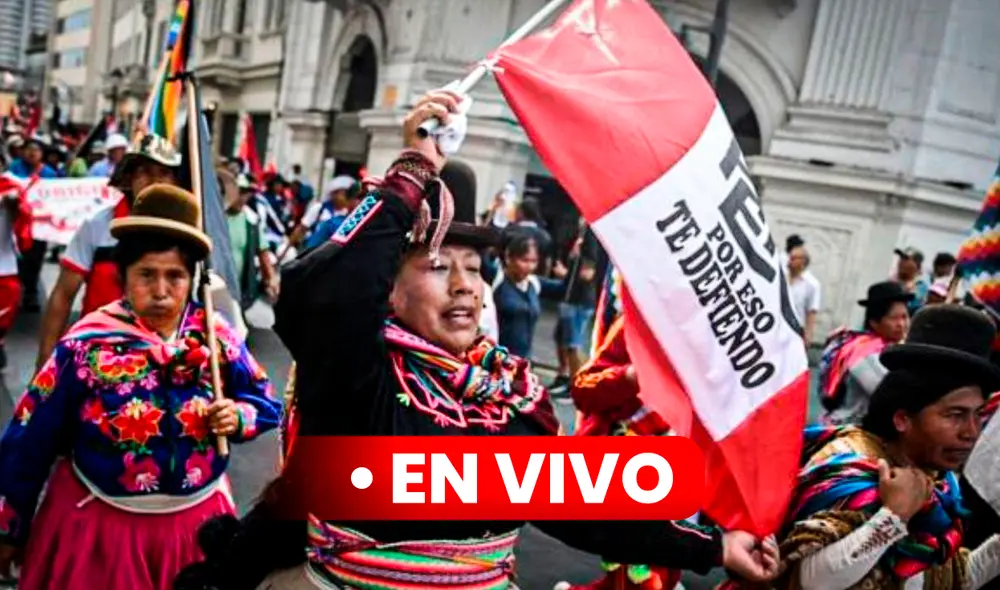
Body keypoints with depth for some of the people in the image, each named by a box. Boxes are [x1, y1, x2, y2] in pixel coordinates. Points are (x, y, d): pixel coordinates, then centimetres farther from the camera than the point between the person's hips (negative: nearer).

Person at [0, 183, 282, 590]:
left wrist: (238, 417, -20)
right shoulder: (87, 344, -15)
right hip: (98, 521, -2)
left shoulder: (217, 335, -8)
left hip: (197, 518, 3)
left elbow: (266, 403, 2)